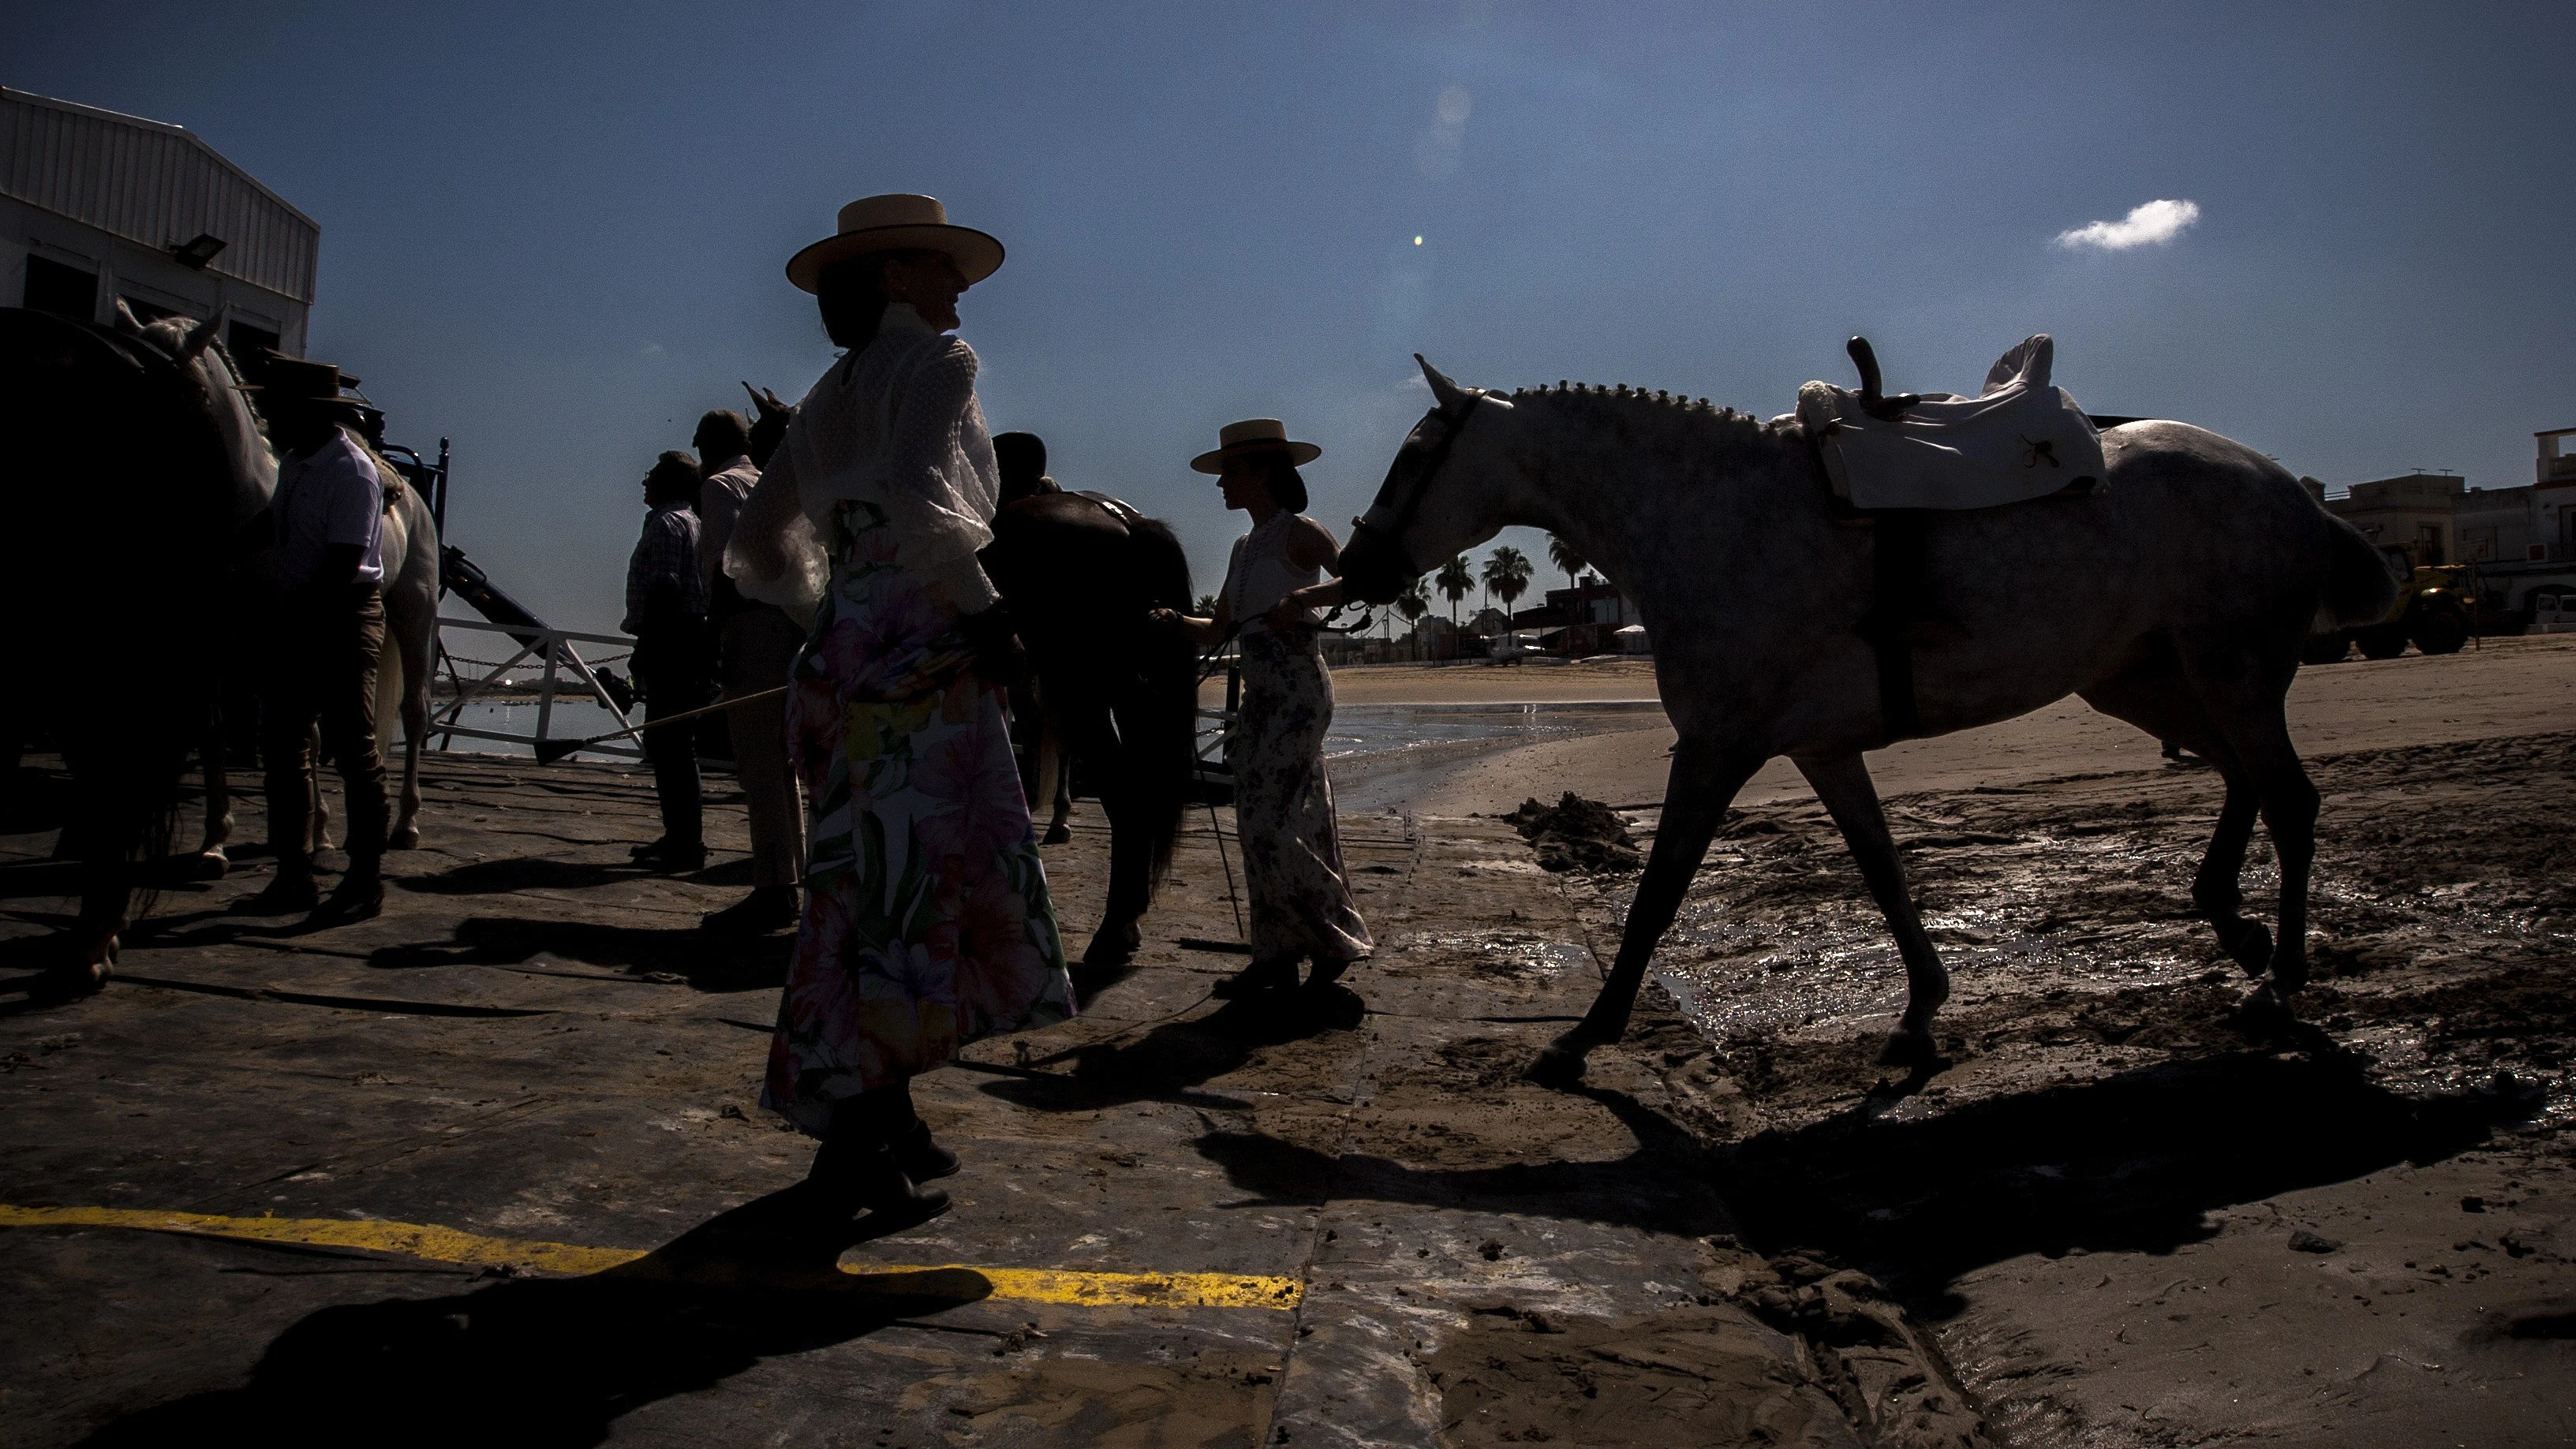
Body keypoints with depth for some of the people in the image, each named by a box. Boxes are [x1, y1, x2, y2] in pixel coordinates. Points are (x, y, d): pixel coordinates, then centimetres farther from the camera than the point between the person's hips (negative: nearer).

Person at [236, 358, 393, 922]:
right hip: (295, 619, 9)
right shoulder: (292, 462, 11)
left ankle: (366, 882, 3)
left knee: (353, 748, -3)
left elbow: (343, 568, -20)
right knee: (283, 744, 9)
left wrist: (292, 614, -18)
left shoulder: (353, 473, -15)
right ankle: (294, 875, 17)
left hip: (344, 620, -9)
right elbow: (282, 543, 16)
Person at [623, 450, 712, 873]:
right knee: (666, 743, 15)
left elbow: (662, 587, -17)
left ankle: (687, 847, -11)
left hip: (669, 642, -10)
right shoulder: (692, 522, 22)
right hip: (689, 641, 10)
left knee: (671, 744, -10)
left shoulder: (665, 522, -7)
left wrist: (644, 641, -18)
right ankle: (678, 838, 20)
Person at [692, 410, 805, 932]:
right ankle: (791, 879, 17)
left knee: (757, 763, -9)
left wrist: (713, 635, -15)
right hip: (792, 620, 8)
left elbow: (727, 562, -14)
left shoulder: (719, 486, -1)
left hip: (751, 625, -8)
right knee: (779, 761, 13)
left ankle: (772, 892, -11)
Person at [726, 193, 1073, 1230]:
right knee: (918, 882, -5)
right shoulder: (935, 364, -5)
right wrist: (986, 610, -16)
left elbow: (757, 548, 20)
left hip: (841, 657, 9)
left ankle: (884, 1117, 23)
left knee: (878, 883, 14)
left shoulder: (828, 398, 20)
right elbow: (918, 500, -24)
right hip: (923, 653, -9)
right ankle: (849, 1156, -2)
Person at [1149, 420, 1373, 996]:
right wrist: (1173, 621, 0)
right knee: (1262, 828, 8)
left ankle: (1339, 939, 2)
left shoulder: (1298, 532, -6)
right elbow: (1216, 630, 19)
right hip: (1259, 697, 9)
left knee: (1268, 825, -11)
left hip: (1298, 691, -9)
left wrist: (1302, 596, -33)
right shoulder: (1245, 547, 18)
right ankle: (1277, 958, 13)